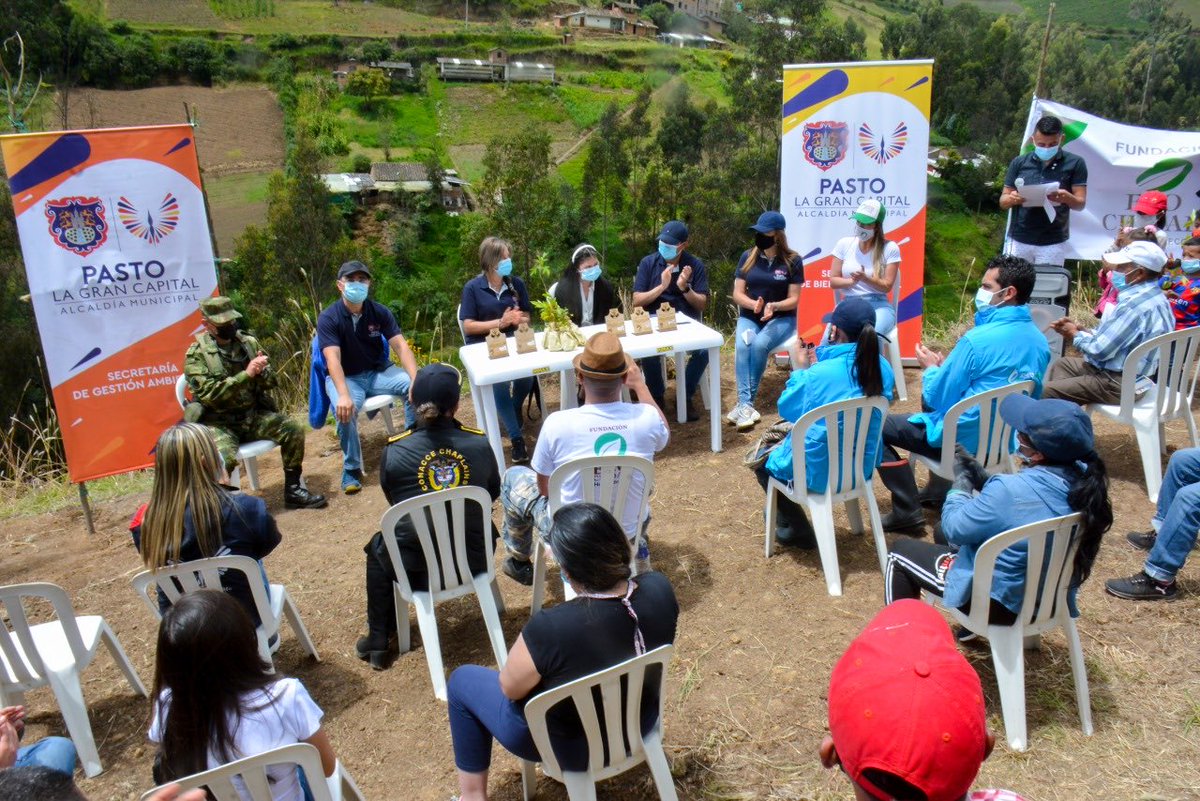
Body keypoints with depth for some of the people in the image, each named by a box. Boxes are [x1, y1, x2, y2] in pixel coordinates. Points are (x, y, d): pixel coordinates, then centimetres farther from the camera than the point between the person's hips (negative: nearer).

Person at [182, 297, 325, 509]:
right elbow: (208, 393, -18)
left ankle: (293, 490, 0)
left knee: (293, 429, -15)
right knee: (224, 458, -33)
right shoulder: (196, 355, -8)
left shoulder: (249, 343, 6)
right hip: (218, 422, -5)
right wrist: (246, 374, -24)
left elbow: (270, 383, 7)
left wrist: (262, 372, -17)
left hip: (253, 415, 5)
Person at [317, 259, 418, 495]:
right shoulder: (328, 317, -15)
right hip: (345, 377, -3)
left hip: (378, 371, 3)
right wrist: (344, 395, -44)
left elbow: (400, 346, -14)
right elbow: (333, 358, -28)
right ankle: (351, 468, -11)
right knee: (345, 411, -34)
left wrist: (416, 379, -32)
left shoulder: (379, 312, -5)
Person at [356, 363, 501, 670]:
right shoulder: (480, 443, -12)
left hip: (416, 569, -1)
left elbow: (392, 500, 5)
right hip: (474, 562, 1)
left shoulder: (394, 451, -15)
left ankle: (378, 640, 36)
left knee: (377, 548, 32)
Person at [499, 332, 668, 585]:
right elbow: (663, 436, 8)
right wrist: (640, 386, 15)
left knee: (513, 477, 23)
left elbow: (544, 488, -9)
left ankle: (520, 561, 39)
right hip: (626, 536, 3)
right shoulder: (646, 417, -19)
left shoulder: (557, 423, -25)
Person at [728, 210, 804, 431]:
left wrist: (774, 306, -24)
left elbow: (794, 299, -4)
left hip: (781, 318, -2)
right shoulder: (748, 256, 3)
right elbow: (737, 294, 2)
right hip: (749, 316, 2)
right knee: (742, 345, -31)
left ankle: (744, 404, -24)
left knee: (760, 344, -33)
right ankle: (745, 404, -36)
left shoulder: (792, 260, -4)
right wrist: (754, 304, -19)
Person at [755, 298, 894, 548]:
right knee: (786, 439, 32)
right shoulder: (883, 368, -8)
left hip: (820, 471, -6)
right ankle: (787, 515, 44)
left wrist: (801, 370, 2)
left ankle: (799, 530, 23)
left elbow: (787, 409, -9)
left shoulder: (819, 374, -27)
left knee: (761, 460, 22)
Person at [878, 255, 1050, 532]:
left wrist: (930, 367, 3)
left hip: (961, 440, -8)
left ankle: (907, 511, 3)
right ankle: (939, 490, 36)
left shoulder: (977, 340, -25)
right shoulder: (1040, 342, -1)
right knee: (934, 400, 34)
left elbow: (938, 398, -19)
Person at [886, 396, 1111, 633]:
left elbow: (954, 528, -18)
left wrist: (962, 480, -4)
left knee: (901, 550, 12)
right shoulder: (1085, 478, -13)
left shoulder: (1010, 490, -34)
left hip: (1000, 601, -7)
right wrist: (982, 478, -2)